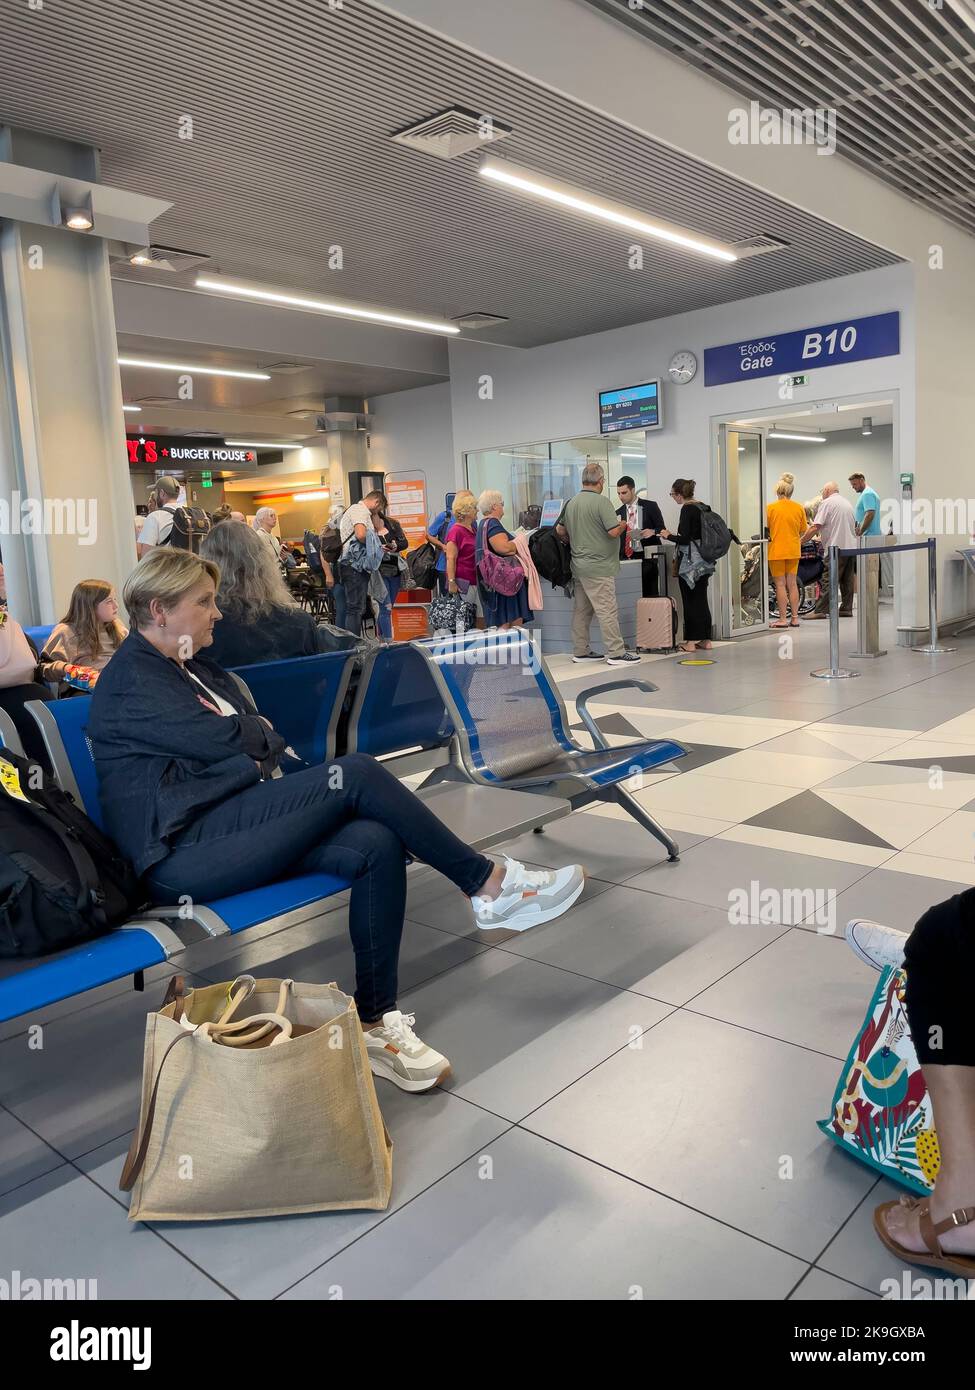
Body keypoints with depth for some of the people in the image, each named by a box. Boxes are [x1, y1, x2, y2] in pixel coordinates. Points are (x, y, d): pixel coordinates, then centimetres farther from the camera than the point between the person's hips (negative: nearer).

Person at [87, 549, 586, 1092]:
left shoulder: (196, 668, 22)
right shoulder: (131, 679, -7)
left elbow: (263, 742, 17)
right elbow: (228, 740, -16)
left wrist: (256, 742, -6)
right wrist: (262, 735, 5)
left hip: (232, 823, 9)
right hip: (184, 856, -9)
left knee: (377, 845, -19)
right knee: (357, 773, -23)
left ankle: (376, 1022, -12)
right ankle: (490, 884, -12)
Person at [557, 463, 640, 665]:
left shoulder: (571, 502, 8)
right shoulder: (601, 501, -14)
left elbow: (560, 530, 15)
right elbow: (614, 531, -20)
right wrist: (623, 525, 1)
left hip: (579, 564, 8)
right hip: (598, 566, -8)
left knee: (581, 609, 13)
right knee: (607, 610, -5)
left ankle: (580, 651, 18)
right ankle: (616, 653, -3)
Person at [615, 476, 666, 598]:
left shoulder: (650, 506, 3)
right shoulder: (619, 513, 12)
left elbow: (662, 530, 4)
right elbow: (617, 536, 12)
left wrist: (653, 532, -19)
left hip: (647, 557, -3)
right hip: (627, 558, 3)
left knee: (651, 594, -3)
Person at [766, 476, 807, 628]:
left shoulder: (770, 507, -10)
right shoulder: (799, 508, 1)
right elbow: (803, 531, 7)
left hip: (776, 551, -4)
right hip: (794, 550, 4)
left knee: (780, 584, 1)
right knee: (792, 584, 10)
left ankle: (783, 619, 1)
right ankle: (795, 618, 12)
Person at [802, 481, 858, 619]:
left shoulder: (826, 503, -4)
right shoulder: (847, 503, 20)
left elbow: (815, 527, -13)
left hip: (836, 547, -8)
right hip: (851, 547, 8)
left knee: (828, 581, -9)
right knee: (847, 580, 10)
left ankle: (820, 610, -11)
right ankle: (846, 609, 11)